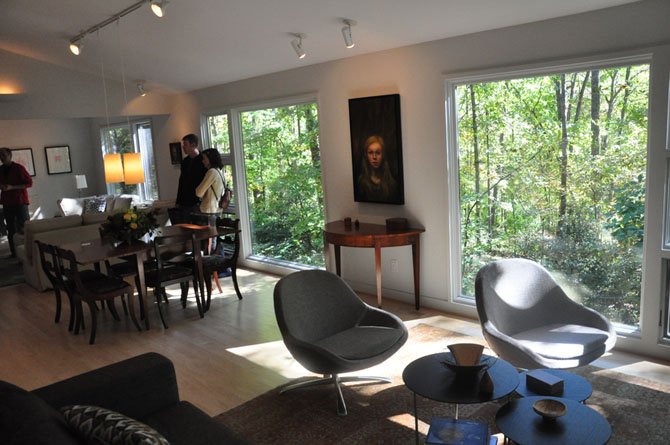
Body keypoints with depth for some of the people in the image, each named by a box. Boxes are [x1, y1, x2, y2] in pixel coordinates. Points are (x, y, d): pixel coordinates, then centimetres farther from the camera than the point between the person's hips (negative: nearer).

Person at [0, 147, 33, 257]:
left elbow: (29, 183, -9)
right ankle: (14, 254, 16)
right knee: (11, 231, 9)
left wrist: (12, 187, -17)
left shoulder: (18, 168, -7)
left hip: (20, 202, -5)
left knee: (24, 228, -8)